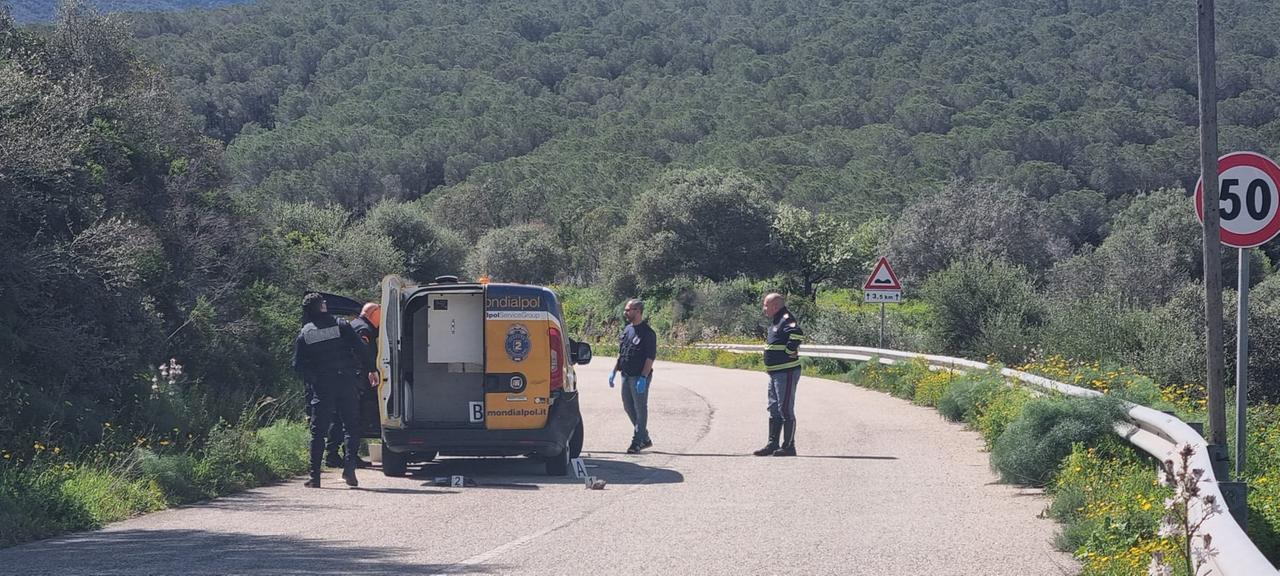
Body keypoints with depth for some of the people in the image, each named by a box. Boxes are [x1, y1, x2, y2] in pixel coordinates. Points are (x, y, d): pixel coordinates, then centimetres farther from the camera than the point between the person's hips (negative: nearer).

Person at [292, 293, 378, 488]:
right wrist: (370, 370, 0)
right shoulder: (341, 325, 3)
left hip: (321, 387, 0)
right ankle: (349, 467, -7)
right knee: (352, 426, 9)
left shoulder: (304, 334, 5)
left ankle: (315, 477, 3)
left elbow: (298, 364, 2)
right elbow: (360, 348, -5)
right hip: (346, 383, 0)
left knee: (318, 432, 5)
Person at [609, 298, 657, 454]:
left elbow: (650, 357, -17)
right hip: (626, 376, 9)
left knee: (640, 409, -1)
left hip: (639, 377, -9)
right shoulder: (627, 329, 12)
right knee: (628, 406, 14)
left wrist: (643, 378, -22)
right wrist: (614, 371, 15)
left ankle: (638, 441, 6)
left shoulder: (647, 333, -13)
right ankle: (645, 438, 25)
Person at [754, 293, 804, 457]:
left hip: (786, 372, -11)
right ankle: (772, 444, 21)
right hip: (775, 373, 11)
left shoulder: (786, 320, -16)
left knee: (786, 410, -7)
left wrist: (789, 351, -24)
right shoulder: (775, 322, 16)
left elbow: (797, 334, -35)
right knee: (774, 410, 15)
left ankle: (788, 446, -3)